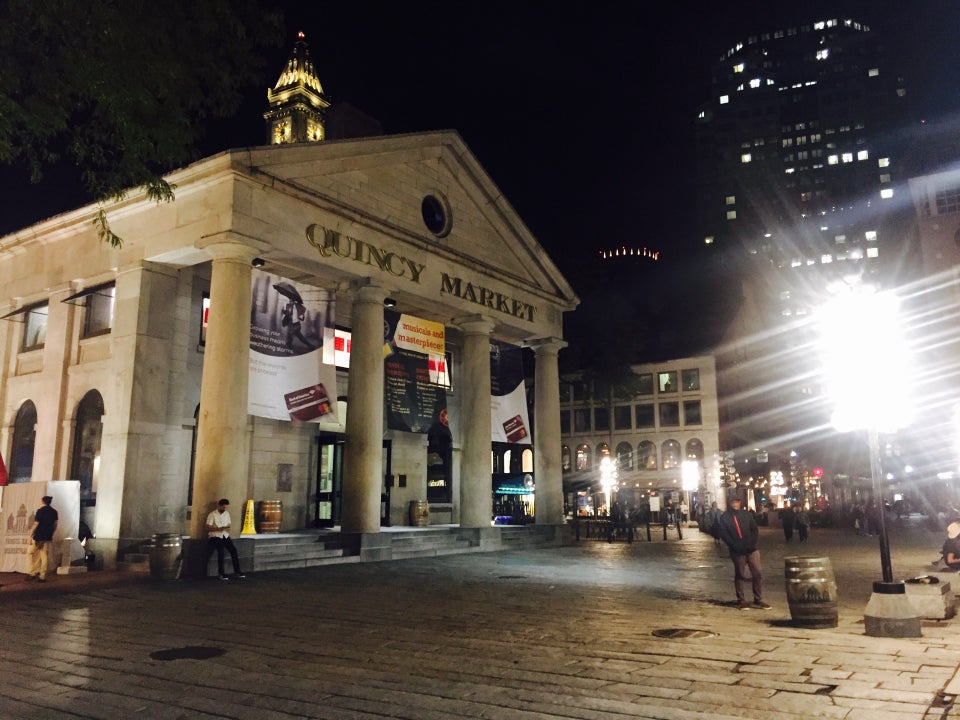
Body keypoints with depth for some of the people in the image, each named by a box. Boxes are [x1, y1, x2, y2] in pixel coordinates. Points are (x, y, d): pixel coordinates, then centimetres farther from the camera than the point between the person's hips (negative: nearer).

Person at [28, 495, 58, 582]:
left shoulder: (40, 511, -9)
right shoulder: (54, 512, 7)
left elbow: (36, 524, -12)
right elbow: (55, 525, 11)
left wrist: (31, 536, -7)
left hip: (38, 537, -5)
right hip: (48, 538, 5)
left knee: (33, 554, 11)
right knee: (45, 556, 5)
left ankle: (34, 572, 8)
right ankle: (42, 576, 6)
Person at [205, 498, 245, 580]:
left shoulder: (227, 513, 13)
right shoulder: (212, 515, -5)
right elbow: (208, 528, -9)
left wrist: (228, 528, -5)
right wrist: (219, 528, -21)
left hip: (225, 535, 5)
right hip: (215, 536, -5)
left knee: (234, 550, -15)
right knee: (221, 551, -29)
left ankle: (237, 572, -10)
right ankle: (221, 574, -22)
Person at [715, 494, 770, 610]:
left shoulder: (747, 514, 9)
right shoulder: (724, 518, 0)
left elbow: (755, 529, 6)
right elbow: (723, 534, -6)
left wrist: (752, 543, -9)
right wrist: (734, 545, -16)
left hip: (751, 549, 3)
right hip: (737, 551, -2)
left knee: (758, 574, 0)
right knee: (740, 575, 7)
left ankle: (758, 600, 11)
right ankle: (741, 601, 17)